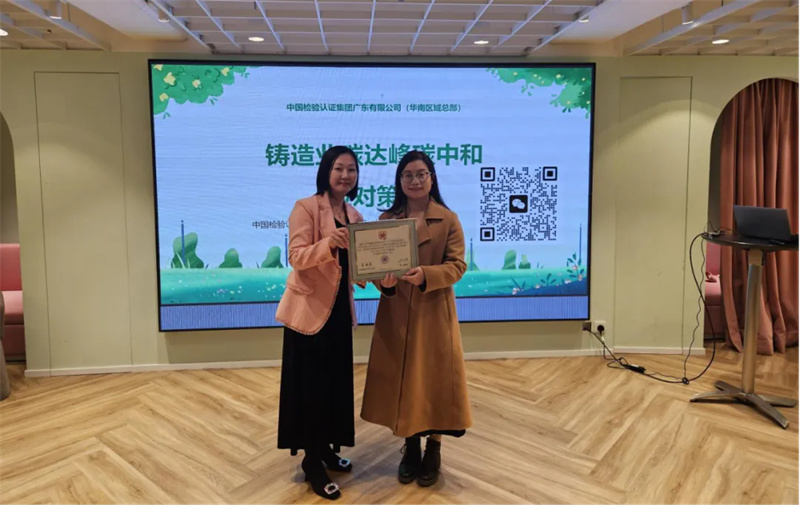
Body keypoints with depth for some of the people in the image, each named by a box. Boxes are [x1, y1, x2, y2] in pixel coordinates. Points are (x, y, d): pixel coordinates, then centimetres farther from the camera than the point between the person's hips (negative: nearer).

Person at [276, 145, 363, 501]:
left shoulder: (354, 215, 9)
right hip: (310, 308, -6)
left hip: (339, 309, 7)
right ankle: (312, 463, 14)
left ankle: (327, 449, 30)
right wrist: (327, 244, -36)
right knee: (312, 385, 0)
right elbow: (297, 257, -19)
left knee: (337, 383, 14)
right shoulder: (305, 207, -10)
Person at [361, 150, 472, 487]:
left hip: (434, 313, -2)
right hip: (395, 314, 2)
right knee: (400, 378, 9)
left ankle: (434, 449, 23)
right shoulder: (387, 219, 6)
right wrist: (383, 282, -19)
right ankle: (410, 447, 28)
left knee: (434, 378, 4)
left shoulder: (448, 219, -1)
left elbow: (457, 265, -7)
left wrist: (425, 275, -25)